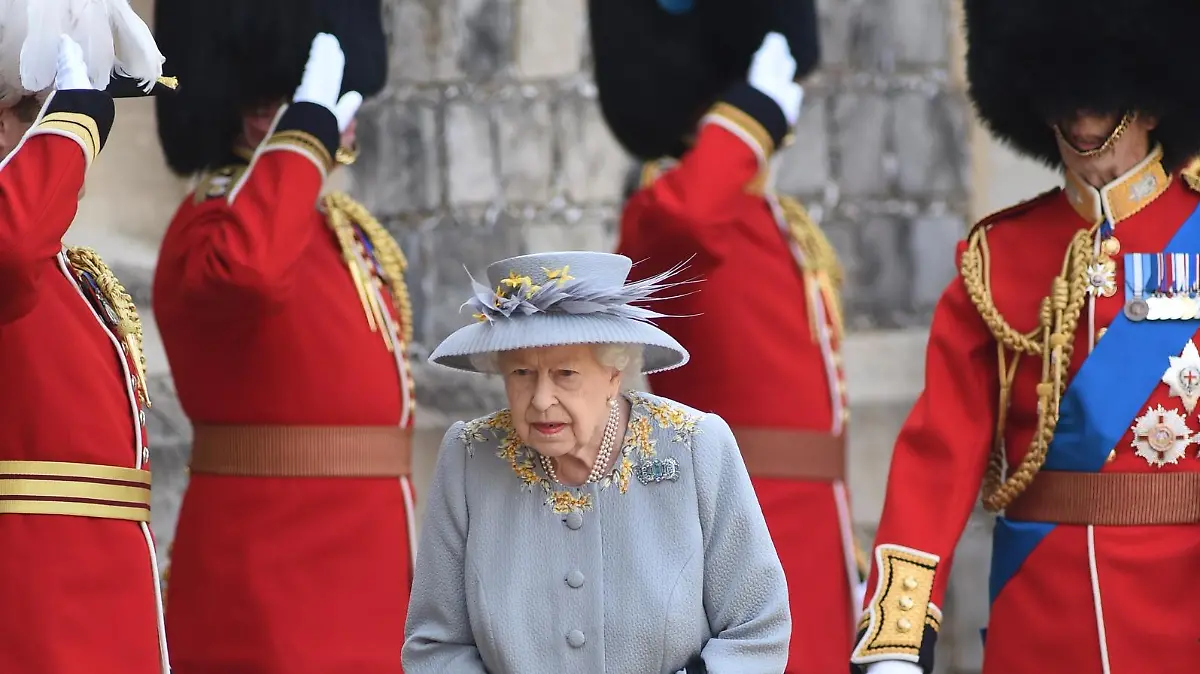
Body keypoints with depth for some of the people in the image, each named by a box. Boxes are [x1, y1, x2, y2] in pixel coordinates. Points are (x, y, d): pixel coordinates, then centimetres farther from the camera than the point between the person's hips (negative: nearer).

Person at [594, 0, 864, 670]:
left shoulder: (791, 232, 18)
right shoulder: (672, 213, -10)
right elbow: (678, 220, -39)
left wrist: (846, 569, 21)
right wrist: (754, 110, -25)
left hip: (803, 556, 9)